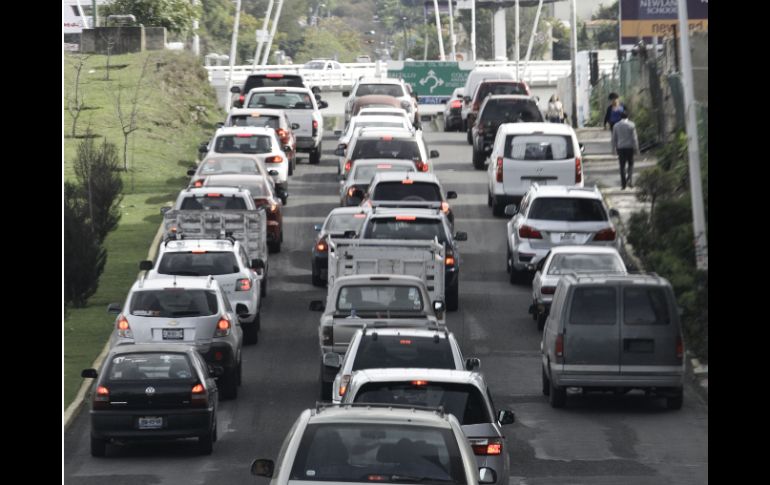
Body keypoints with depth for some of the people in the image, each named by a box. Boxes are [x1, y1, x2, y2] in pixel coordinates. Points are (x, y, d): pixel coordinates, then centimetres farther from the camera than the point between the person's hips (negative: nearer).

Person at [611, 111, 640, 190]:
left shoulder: (616, 126, 1)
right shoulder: (631, 125, -5)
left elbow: (614, 138, 5)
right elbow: (634, 138, -6)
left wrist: (614, 148, 14)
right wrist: (636, 148, 0)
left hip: (620, 148, 1)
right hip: (629, 147, -1)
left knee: (622, 166, 6)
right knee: (630, 164, 14)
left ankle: (623, 184, 3)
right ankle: (629, 179, -7)